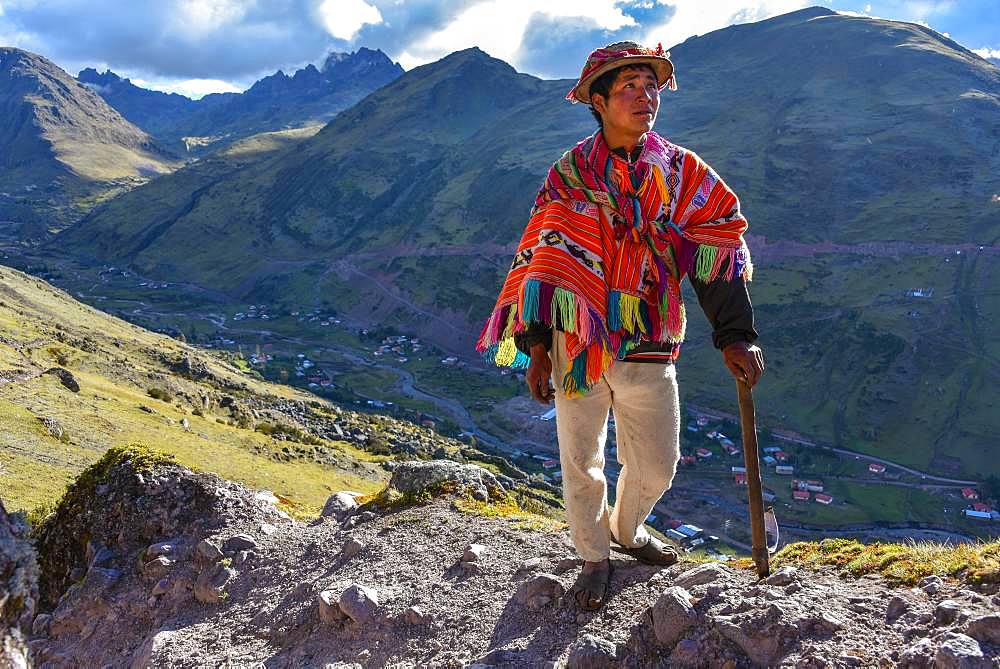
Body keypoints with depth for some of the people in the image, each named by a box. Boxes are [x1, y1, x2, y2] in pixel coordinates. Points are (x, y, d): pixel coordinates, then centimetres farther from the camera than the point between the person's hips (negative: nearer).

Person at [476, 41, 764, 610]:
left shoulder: (682, 172, 2)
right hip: (578, 344, -1)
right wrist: (535, 343, -7)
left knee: (657, 468, 9)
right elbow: (542, 260, -1)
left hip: (650, 350, 1)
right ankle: (594, 557, 35)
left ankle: (627, 530, 42)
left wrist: (736, 335, -6)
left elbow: (718, 251, 2)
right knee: (581, 463, 10)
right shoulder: (569, 176, -1)